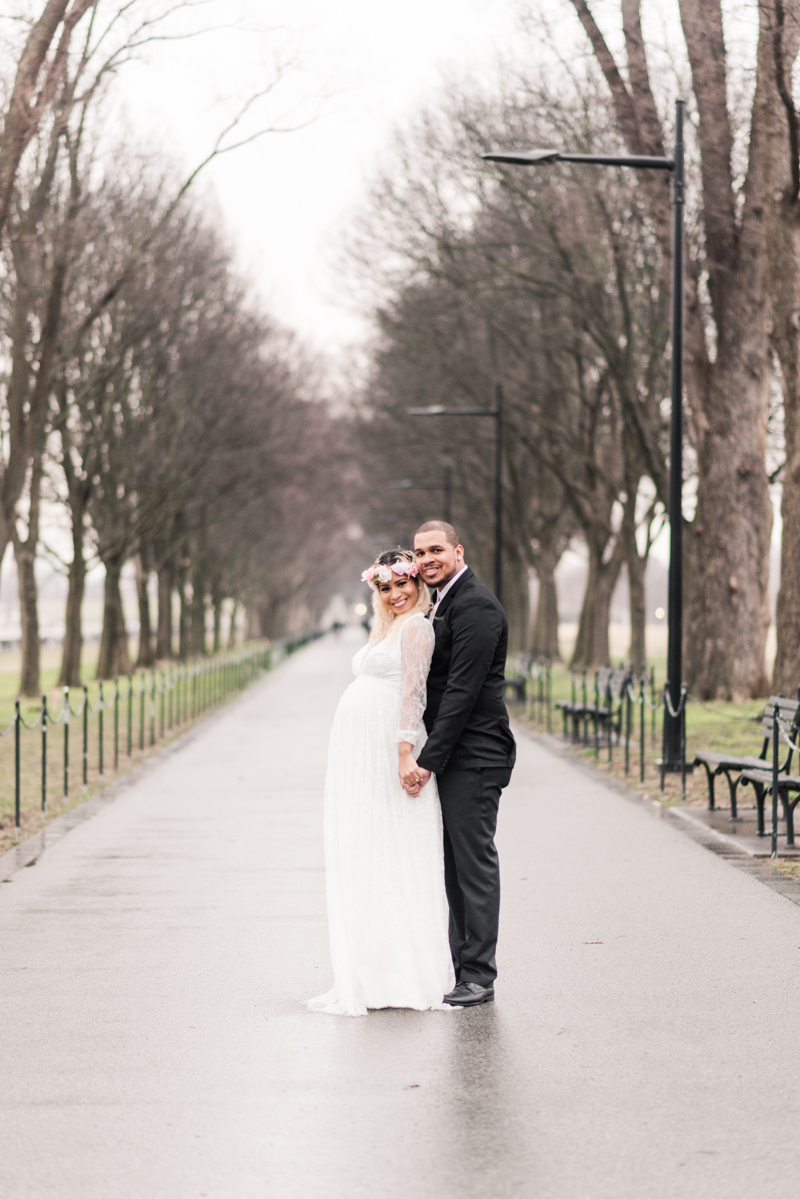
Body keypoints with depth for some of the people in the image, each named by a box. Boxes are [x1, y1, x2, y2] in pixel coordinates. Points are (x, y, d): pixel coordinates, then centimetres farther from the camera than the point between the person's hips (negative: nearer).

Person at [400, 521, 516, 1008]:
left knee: (474, 862, -6)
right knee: (454, 865, 10)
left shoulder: (476, 605, -14)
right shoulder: (445, 603, 17)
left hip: (473, 758, -10)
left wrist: (428, 759, -19)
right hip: (449, 757, 10)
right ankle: (458, 965, 15)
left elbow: (463, 690, -19)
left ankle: (478, 977, -2)